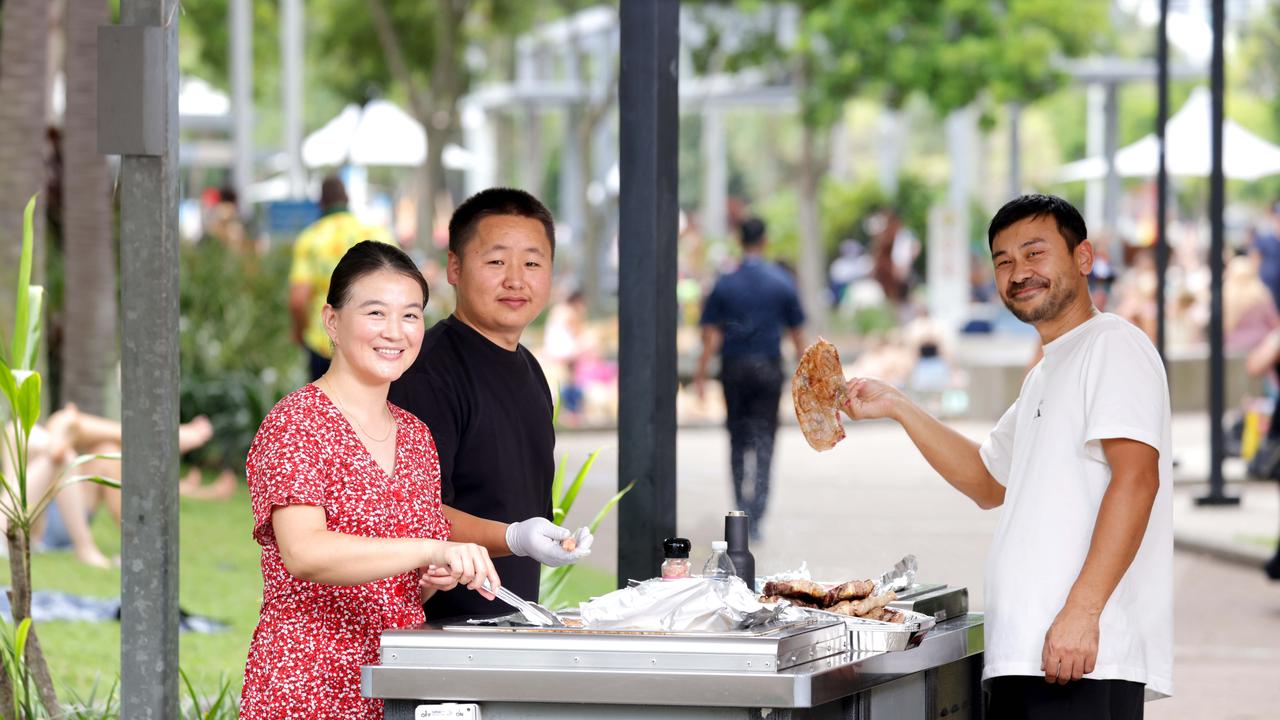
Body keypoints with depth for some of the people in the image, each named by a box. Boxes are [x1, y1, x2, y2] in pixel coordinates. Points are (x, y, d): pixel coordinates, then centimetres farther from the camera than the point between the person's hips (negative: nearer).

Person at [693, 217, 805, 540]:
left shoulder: (725, 284, -2)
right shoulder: (782, 283, -1)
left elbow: (710, 334, -5)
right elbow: (796, 331, 3)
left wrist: (701, 373, -1)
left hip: (734, 368, 1)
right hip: (768, 368, -1)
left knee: (738, 438, 15)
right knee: (763, 440, -1)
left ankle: (742, 507, 16)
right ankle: (756, 516, -11)